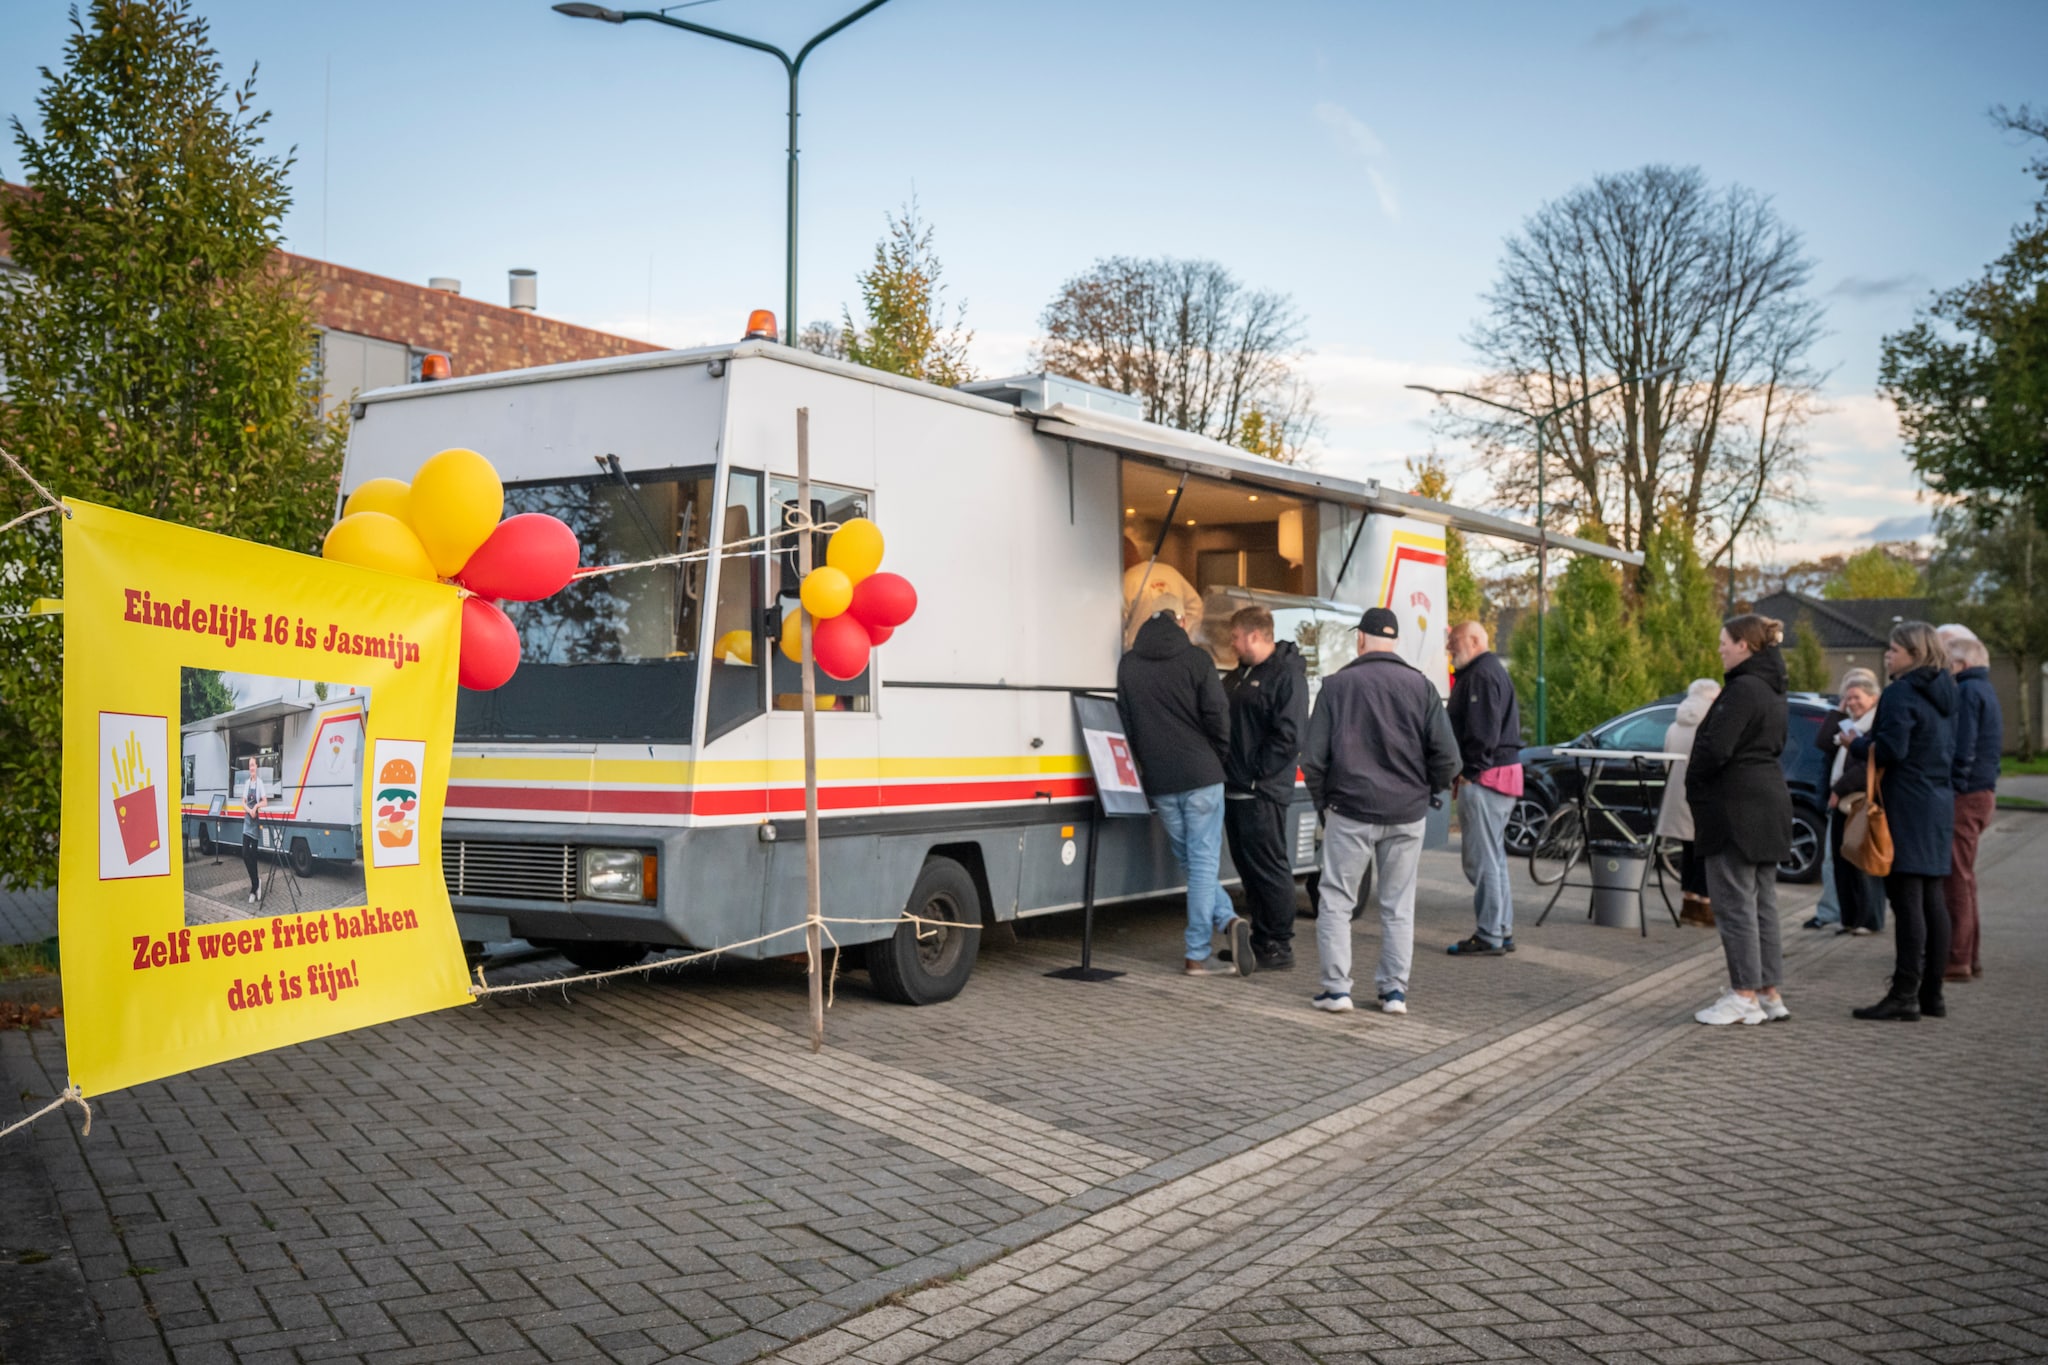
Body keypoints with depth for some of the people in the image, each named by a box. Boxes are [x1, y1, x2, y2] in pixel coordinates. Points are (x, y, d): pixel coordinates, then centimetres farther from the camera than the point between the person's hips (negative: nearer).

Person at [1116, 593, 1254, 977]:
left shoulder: (1128, 665, 8)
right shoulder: (1196, 660, -4)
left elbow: (1125, 724, 10)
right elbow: (1218, 717, -6)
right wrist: (1219, 759, 10)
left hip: (1158, 782, 3)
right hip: (1201, 776, -3)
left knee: (1192, 862, 15)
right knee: (1202, 862, 0)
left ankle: (1227, 920, 2)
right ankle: (1197, 955, -5)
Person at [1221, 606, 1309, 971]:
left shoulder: (1287, 675, -11)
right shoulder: (1239, 675, 17)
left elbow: (1289, 735, -18)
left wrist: (1255, 772, -17)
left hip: (1263, 793, -9)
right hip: (1235, 789, 9)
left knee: (1270, 868, -4)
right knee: (1247, 867, 13)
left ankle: (1280, 947, 3)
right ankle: (1260, 939, 22)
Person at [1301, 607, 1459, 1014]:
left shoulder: (1337, 684, -5)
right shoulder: (1419, 686, -1)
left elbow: (1313, 756, -6)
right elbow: (1447, 756, -4)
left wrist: (1323, 799, 9)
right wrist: (1425, 791, 12)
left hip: (1350, 812, -2)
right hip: (1407, 814, 2)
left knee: (1336, 901, 8)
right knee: (1398, 905, 13)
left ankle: (1336, 986, 6)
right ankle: (1395, 988, 14)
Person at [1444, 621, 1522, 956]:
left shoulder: (1482, 675, -13)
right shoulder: (1492, 671, 21)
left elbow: (1483, 731, -22)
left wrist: (1467, 772, -15)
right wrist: (1464, 772, 17)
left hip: (1484, 778, -11)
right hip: (1503, 777, 11)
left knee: (1482, 859, -8)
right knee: (1494, 857, 16)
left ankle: (1489, 937, -5)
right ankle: (1503, 931, 22)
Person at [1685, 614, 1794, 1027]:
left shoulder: (1743, 689, -17)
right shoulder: (1772, 690, 14)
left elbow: (1716, 748, -24)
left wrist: (1694, 788, -7)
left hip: (1737, 806, -10)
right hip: (1768, 802, 10)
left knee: (1734, 902, -3)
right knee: (1762, 902, 13)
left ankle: (1745, 996, 0)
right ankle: (1769, 994, 18)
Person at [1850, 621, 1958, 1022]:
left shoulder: (1901, 694, -13)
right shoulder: (1943, 696, 15)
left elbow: (1890, 750, -22)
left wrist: (1856, 743, -4)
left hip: (1907, 807, -9)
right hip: (1939, 804, 9)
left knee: (1906, 900, -8)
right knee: (1932, 898, 11)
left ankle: (1905, 995, -7)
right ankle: (1932, 994, 16)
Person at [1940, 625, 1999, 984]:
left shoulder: (1967, 692, -14)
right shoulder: (1983, 689, 18)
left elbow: (1961, 749, -21)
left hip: (1964, 797, -10)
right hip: (1982, 793, 10)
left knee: (1956, 878, -7)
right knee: (1962, 878, 16)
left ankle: (1957, 961, -4)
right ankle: (1967, 957, 22)